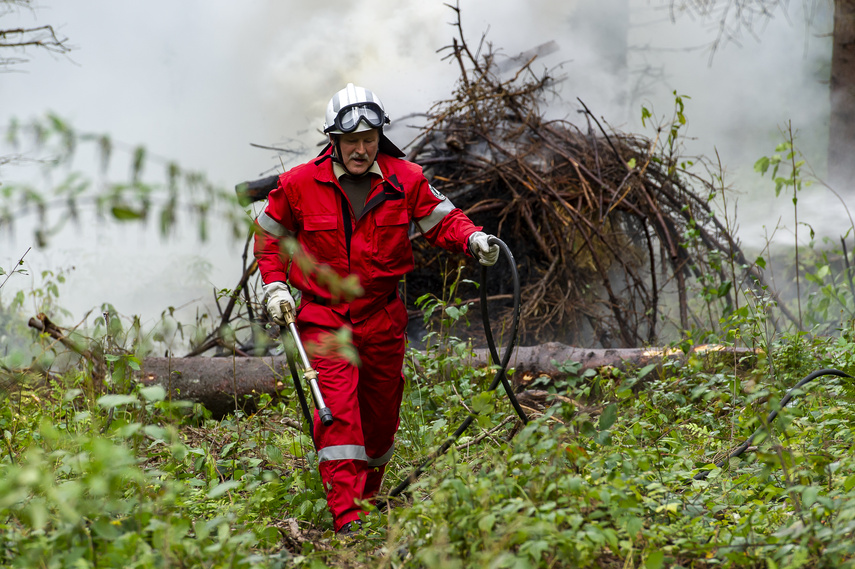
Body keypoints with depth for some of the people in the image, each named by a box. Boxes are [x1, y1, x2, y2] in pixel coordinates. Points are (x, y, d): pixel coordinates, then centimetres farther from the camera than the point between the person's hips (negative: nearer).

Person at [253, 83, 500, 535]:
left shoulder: (405, 180, -3)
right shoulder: (300, 185, -7)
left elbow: (442, 219, 6)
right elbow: (269, 235, 8)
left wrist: (472, 239, -14)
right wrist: (275, 285, -2)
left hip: (383, 316, 3)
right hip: (323, 317, -3)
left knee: (381, 413, 12)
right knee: (338, 409, -18)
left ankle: (367, 494, 37)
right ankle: (345, 515, -21)